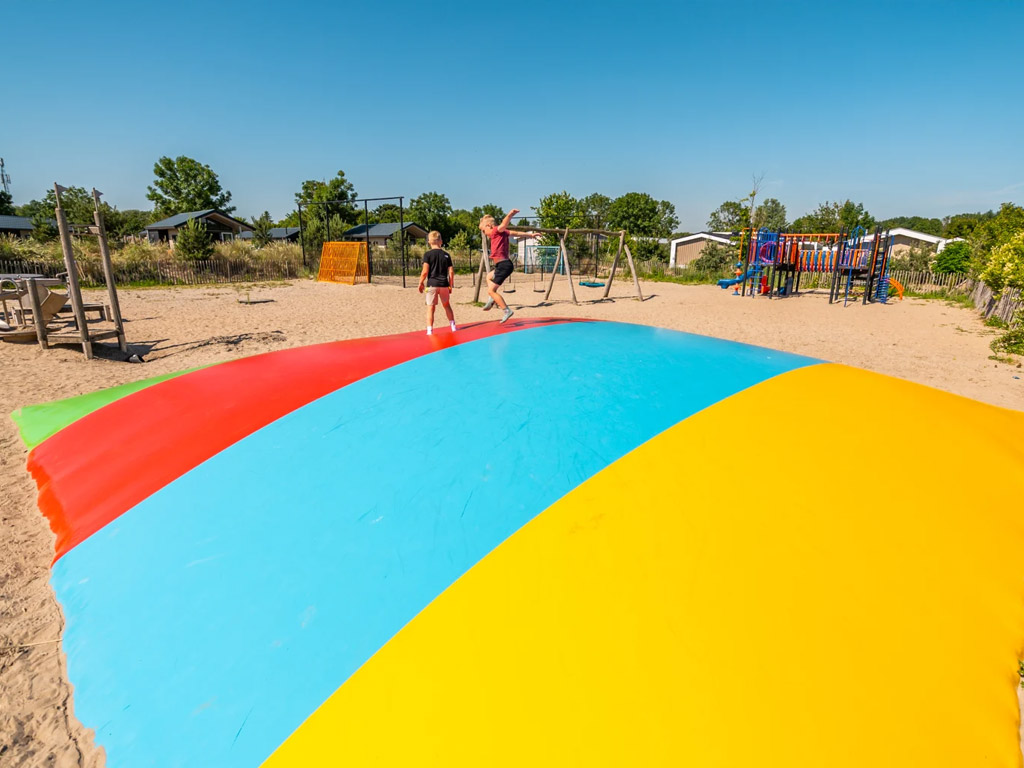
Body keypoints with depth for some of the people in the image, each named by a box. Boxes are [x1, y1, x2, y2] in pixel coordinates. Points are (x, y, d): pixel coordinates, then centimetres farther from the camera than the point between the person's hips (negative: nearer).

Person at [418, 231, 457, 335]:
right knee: (447, 305, 20)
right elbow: (451, 272, 4)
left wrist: (420, 283, -1)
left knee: (430, 307, 1)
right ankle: (453, 326, 23)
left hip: (432, 284, -3)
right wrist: (451, 285, 13)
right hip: (444, 284, 3)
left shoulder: (427, 254, -4)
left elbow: (425, 271, -12)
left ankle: (429, 330, -4)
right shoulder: (446, 254, 6)